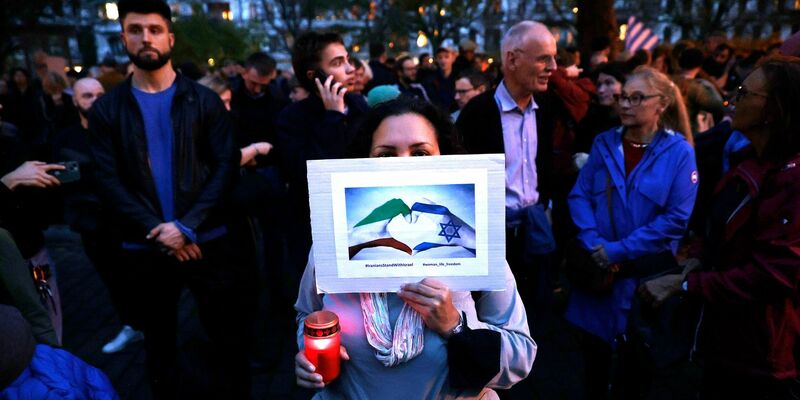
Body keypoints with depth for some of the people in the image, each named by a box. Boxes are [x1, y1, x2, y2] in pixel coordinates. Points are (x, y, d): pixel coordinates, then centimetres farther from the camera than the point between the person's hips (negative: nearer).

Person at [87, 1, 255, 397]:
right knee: (158, 340, 19)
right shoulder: (106, 109, 5)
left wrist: (188, 226, -17)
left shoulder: (204, 100, 2)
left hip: (207, 239, -1)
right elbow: (108, 182, -3)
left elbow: (225, 165, -6)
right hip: (144, 247, 2)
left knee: (230, 338, 9)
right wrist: (158, 231, -15)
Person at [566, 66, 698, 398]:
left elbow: (677, 218, -14)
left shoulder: (679, 152, -7)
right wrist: (593, 245, -17)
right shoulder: (604, 144, 2)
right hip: (596, 268, 3)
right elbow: (579, 196, -2)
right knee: (593, 348, 16)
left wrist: (618, 250, -18)